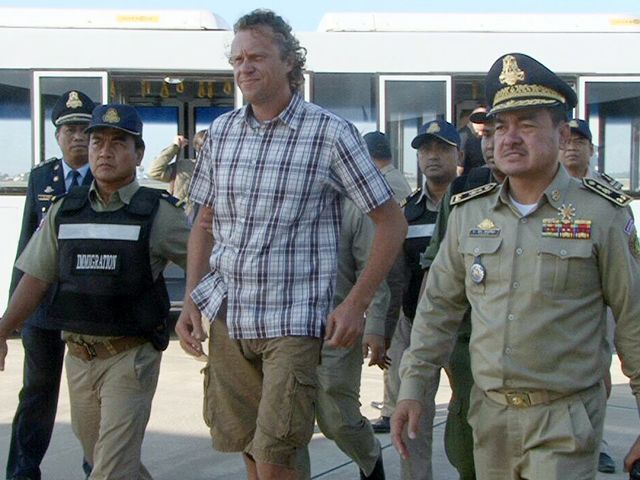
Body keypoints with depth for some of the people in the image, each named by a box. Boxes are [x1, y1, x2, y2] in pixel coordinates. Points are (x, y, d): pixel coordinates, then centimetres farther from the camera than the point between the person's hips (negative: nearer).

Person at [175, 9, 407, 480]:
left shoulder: (330, 133, -8)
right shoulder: (221, 131, 6)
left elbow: (391, 222, -5)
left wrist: (355, 304, -12)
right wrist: (192, 299, 4)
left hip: (294, 322, -5)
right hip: (227, 318, 5)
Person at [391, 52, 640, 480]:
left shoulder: (602, 214, -7)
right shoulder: (470, 213, 4)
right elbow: (438, 308, 9)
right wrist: (413, 389, 4)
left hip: (566, 422, -4)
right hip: (489, 413, 4)